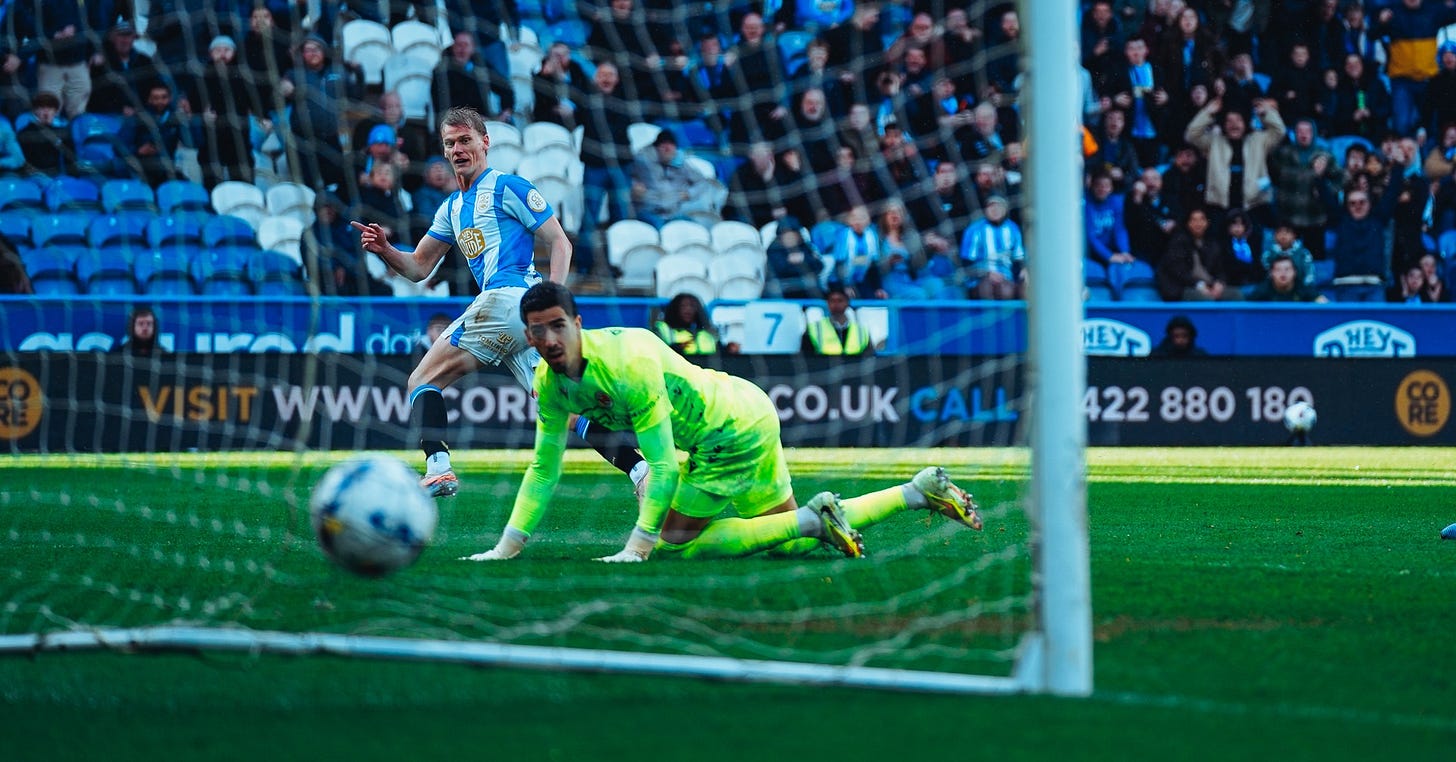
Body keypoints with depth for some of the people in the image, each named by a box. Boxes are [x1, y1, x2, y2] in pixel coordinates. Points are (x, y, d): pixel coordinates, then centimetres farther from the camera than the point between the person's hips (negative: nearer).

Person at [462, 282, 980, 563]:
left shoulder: (627, 363, -30)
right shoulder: (549, 383, -5)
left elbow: (664, 464, -28)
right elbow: (544, 467, 3)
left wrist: (637, 548, -29)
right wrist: (505, 549, -3)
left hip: (737, 430, -9)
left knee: (676, 540, -14)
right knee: (795, 541, 15)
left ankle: (816, 519, -13)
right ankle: (923, 491, 17)